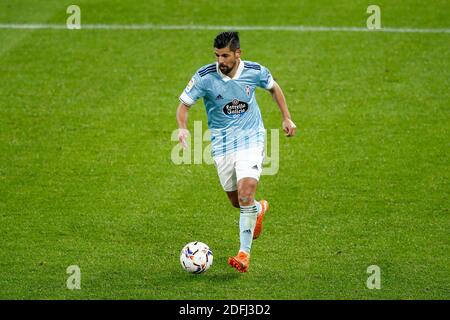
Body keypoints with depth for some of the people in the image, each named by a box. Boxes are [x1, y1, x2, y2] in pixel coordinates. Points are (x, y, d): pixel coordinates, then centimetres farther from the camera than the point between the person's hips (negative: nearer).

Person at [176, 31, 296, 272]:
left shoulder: (255, 71, -10)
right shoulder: (204, 77, -14)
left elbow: (273, 87, 12)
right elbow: (184, 104, -7)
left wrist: (286, 118, 12)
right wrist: (182, 128, -27)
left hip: (251, 138, -2)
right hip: (221, 143, 2)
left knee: (246, 192, -20)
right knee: (237, 202, 10)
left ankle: (245, 253, -16)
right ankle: (259, 209, 48)